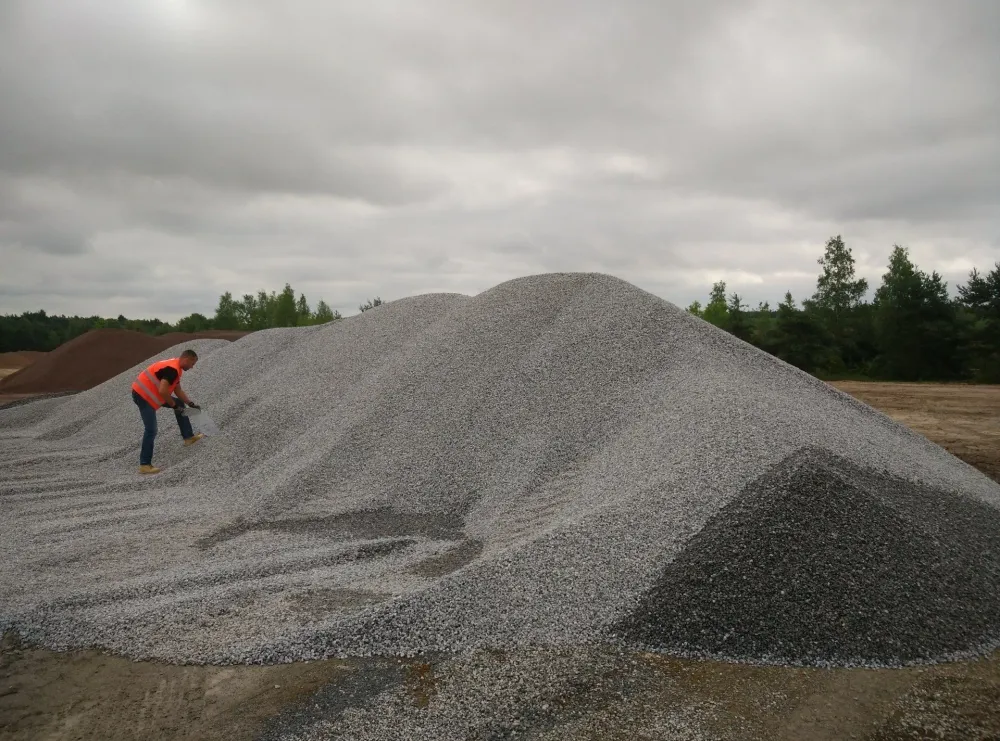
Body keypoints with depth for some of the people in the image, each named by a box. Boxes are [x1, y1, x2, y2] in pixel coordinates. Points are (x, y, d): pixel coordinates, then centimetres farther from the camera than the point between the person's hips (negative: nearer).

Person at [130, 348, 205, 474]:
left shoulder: (176, 368, 10)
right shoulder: (172, 369, -23)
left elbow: (178, 390, 18)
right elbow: (162, 391, -29)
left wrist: (191, 404, 12)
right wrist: (174, 406, -16)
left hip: (150, 393, 11)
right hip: (142, 395, -11)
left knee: (179, 403, 18)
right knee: (151, 430, -12)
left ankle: (188, 437, 23)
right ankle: (144, 465, -7)